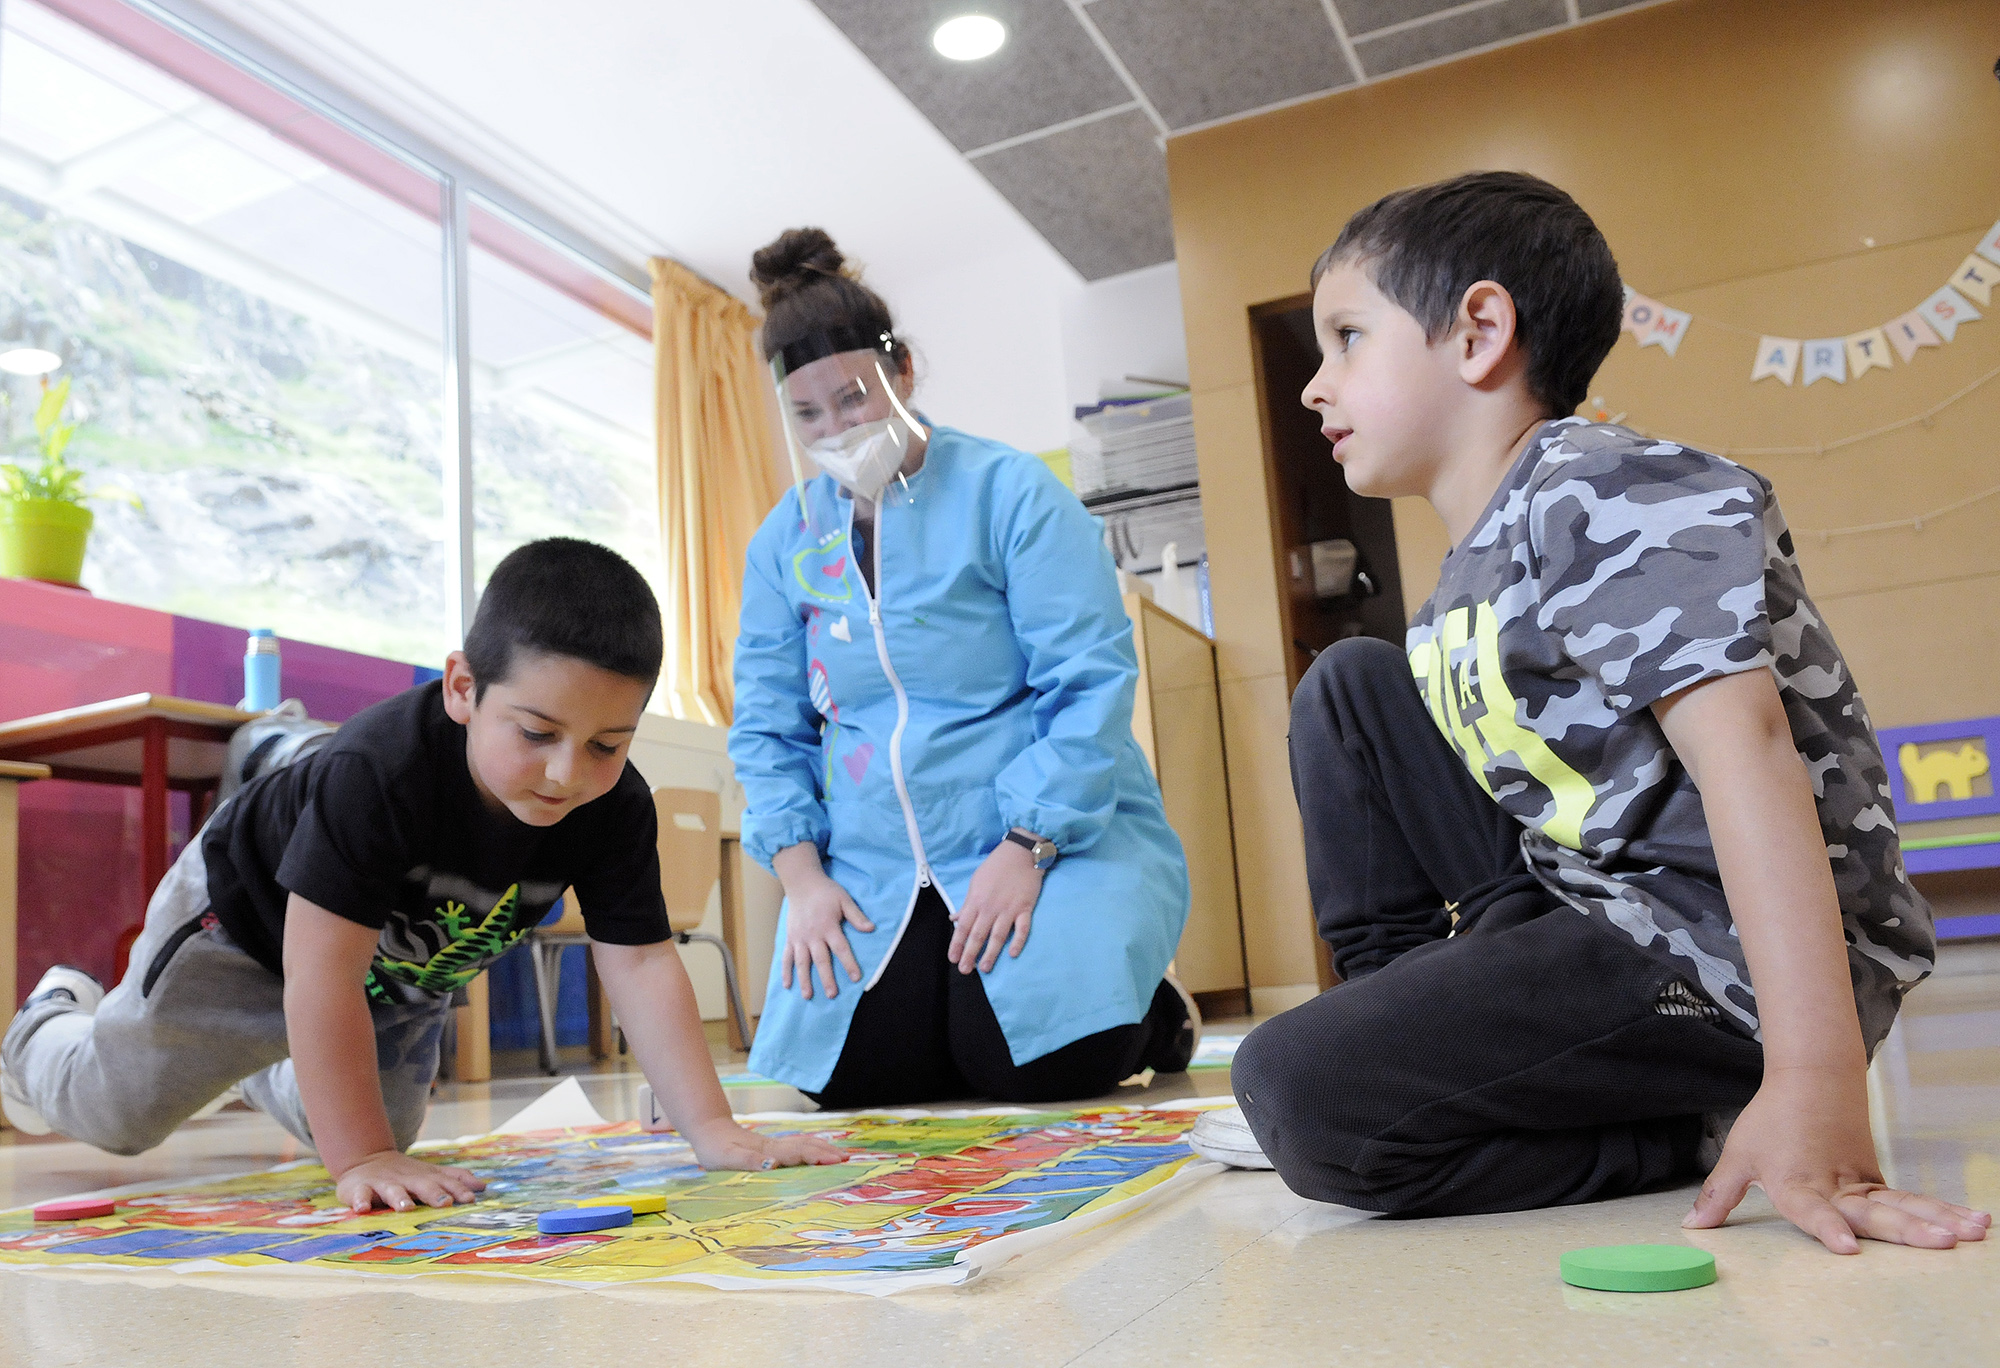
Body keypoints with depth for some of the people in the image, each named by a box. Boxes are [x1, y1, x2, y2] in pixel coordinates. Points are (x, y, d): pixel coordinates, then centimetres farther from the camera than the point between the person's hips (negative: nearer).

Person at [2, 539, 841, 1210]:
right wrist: (361, 1160, -48)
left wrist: (713, 1131, -38)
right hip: (247, 917, -5)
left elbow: (640, 965, -31)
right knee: (115, 1111, 8)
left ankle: (262, 1071, 52)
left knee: (363, 1123, 23)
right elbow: (323, 970, -45)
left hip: (402, 972, 5)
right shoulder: (380, 769, -45)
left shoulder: (615, 806, -31)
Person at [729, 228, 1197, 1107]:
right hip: (877, 866, 4)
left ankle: (1154, 1017, 11)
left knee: (1031, 1062, -23)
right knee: (852, 1073, -15)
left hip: (1059, 835, -4)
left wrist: (1024, 849, -19)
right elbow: (767, 727, 9)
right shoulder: (785, 540, 9)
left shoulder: (1008, 491, -6)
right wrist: (801, 872, -5)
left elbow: (1092, 680, -12)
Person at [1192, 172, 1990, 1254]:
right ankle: (1410, 1016, 10)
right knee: (1350, 687, 12)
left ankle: (1707, 1133, -7)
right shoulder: (1466, 584, 13)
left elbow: (1740, 747, -27)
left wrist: (1813, 1088, -35)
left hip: (1732, 958, -9)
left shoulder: (1598, 490, -15)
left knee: (1300, 1096, -25)